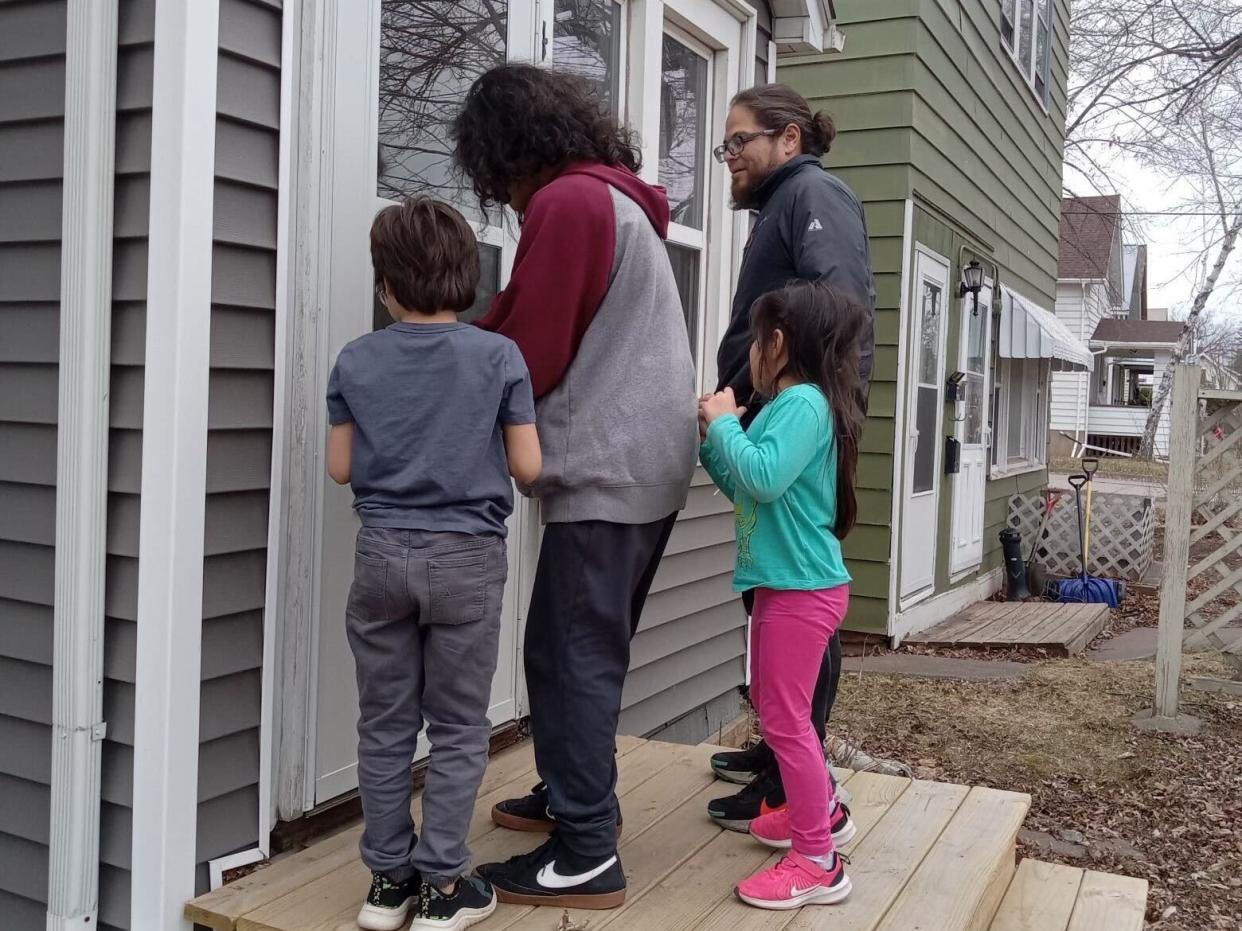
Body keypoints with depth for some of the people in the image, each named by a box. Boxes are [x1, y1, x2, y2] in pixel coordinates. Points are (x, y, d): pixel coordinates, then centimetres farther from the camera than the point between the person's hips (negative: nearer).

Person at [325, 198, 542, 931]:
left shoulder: (357, 361, 0)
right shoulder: (499, 356, -7)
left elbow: (340, 467, 4)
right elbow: (528, 468, -5)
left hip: (383, 555, 2)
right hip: (467, 559, -2)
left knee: (386, 725, 12)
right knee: (458, 728, 8)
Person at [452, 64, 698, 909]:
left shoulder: (566, 204, -11)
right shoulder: (620, 198, 20)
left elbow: (533, 356, -12)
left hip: (605, 468, -10)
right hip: (648, 461, 10)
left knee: (572, 658, -6)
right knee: (589, 651, 17)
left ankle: (588, 857, -1)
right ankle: (574, 798, 28)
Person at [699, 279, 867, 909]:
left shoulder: (803, 403, -18)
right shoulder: (789, 405, 12)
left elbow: (763, 479, -31)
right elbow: (743, 490, 18)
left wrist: (725, 423, -18)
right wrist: (713, 437, 9)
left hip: (803, 588, -11)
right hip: (785, 583, 11)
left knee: (785, 719, -5)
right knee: (773, 705, 22)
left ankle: (817, 864, 4)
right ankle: (821, 811, 37)